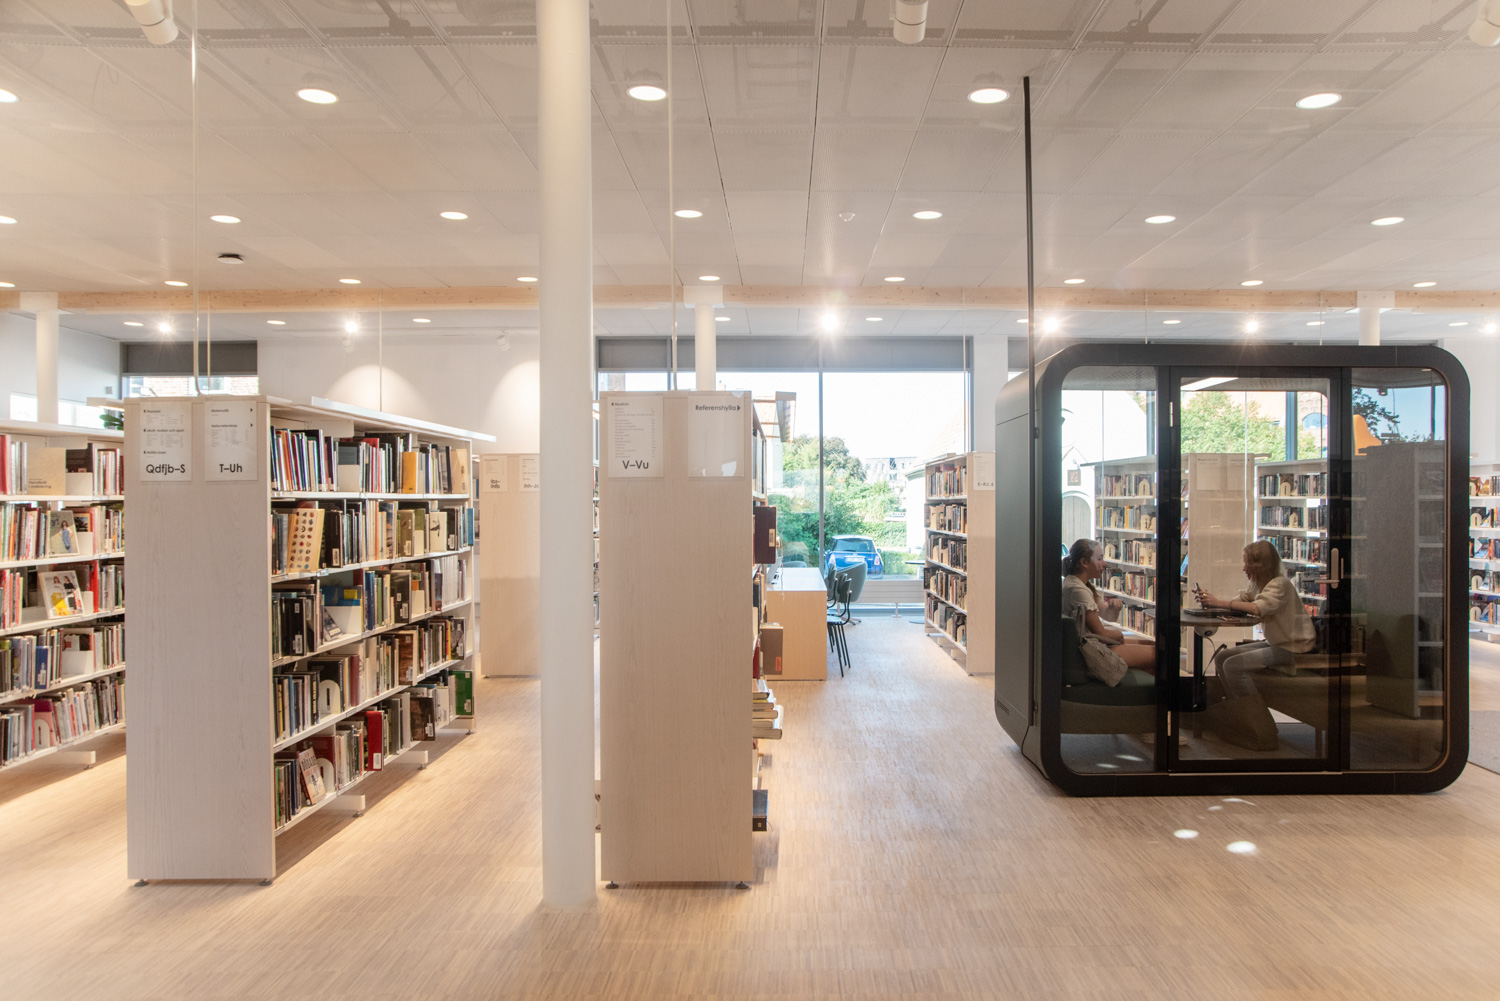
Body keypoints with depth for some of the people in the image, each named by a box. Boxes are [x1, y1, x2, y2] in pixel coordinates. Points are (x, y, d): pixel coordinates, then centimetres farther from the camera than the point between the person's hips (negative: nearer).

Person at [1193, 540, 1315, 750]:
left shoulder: (1280, 584, -19)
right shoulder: (1259, 584, 10)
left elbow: (1259, 607, -35)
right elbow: (1238, 600, 3)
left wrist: (1219, 602, -35)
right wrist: (1210, 600, -14)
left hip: (1291, 648, -9)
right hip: (1273, 643, 9)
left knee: (1233, 665, -20)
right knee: (1221, 658, 0)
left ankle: (1256, 725, -10)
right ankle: (1237, 713, 4)